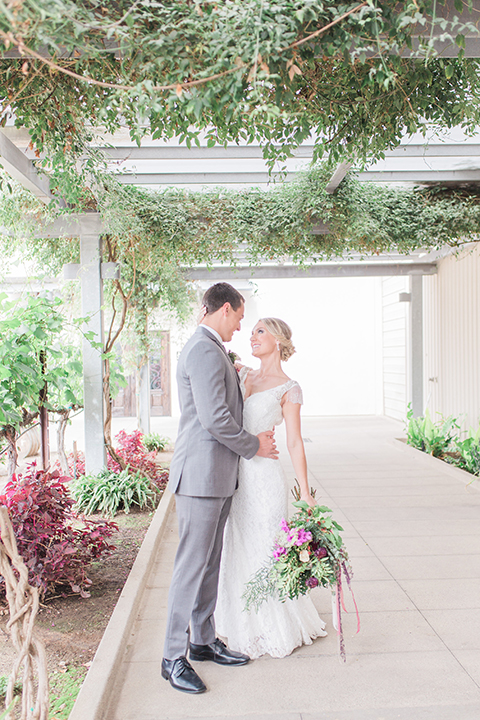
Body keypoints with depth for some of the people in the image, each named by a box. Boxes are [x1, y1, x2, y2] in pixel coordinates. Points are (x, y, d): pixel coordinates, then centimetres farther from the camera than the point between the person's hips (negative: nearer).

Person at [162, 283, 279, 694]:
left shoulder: (210, 350, 17)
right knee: (192, 566, -2)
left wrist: (253, 437, 11)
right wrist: (254, 446, -7)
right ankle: (173, 657, 10)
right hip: (201, 475, -10)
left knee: (210, 564, 17)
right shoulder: (205, 351, -17)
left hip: (218, 476, 10)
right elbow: (215, 420, -22)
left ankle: (204, 641, 29)